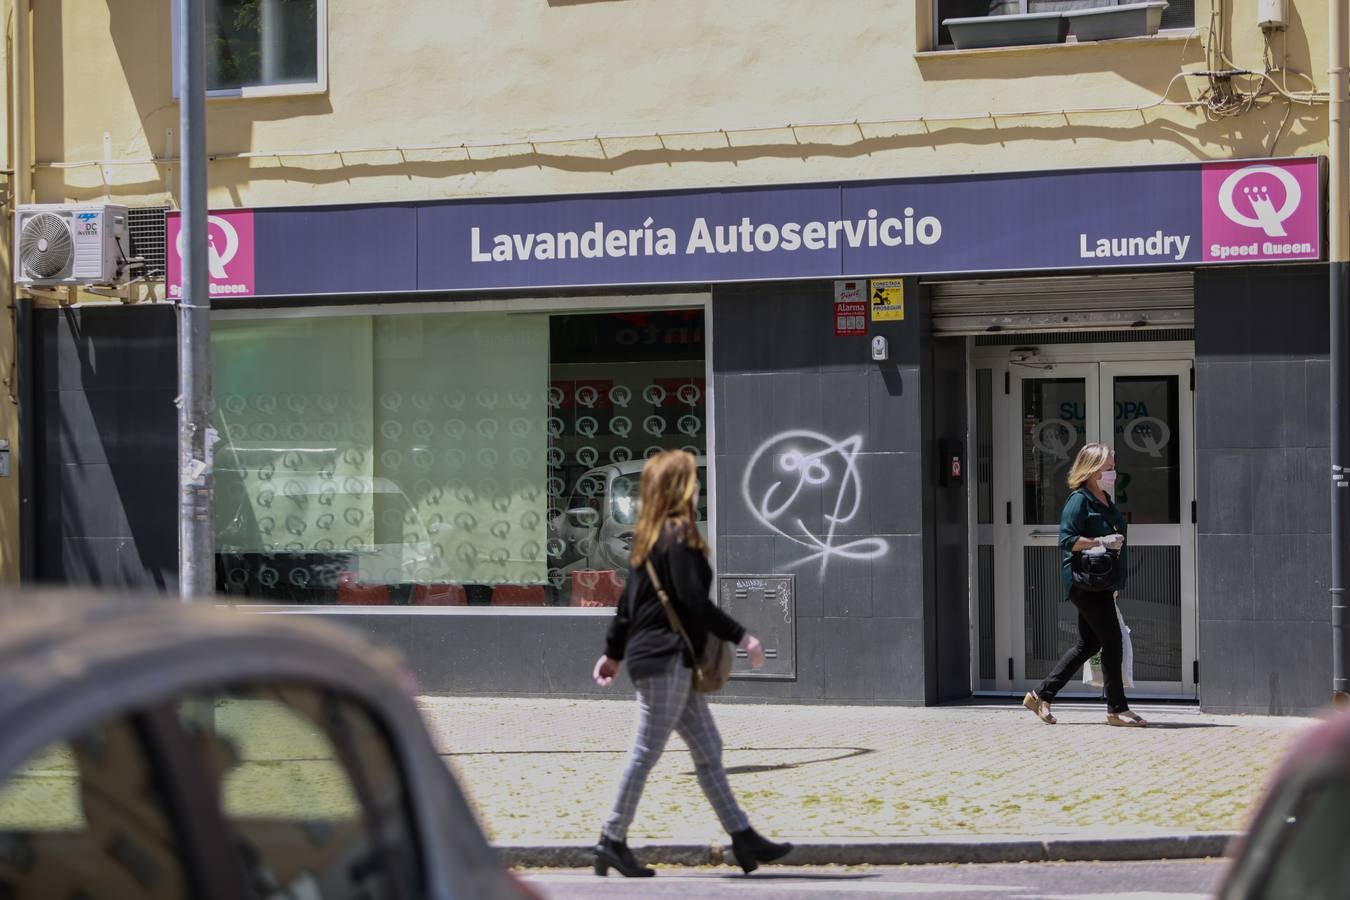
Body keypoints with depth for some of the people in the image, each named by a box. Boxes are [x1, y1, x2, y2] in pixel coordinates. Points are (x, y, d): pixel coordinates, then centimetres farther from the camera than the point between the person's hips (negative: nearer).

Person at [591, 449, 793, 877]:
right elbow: (692, 598, -19)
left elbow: (629, 600, 19)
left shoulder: (650, 537, 15)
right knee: (647, 751, -4)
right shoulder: (679, 535, -13)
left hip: (675, 663, 10)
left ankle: (742, 837, 10)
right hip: (665, 658, -10)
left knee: (708, 750, 9)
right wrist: (739, 636, -15)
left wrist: (614, 652, 24)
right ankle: (613, 840, 1)